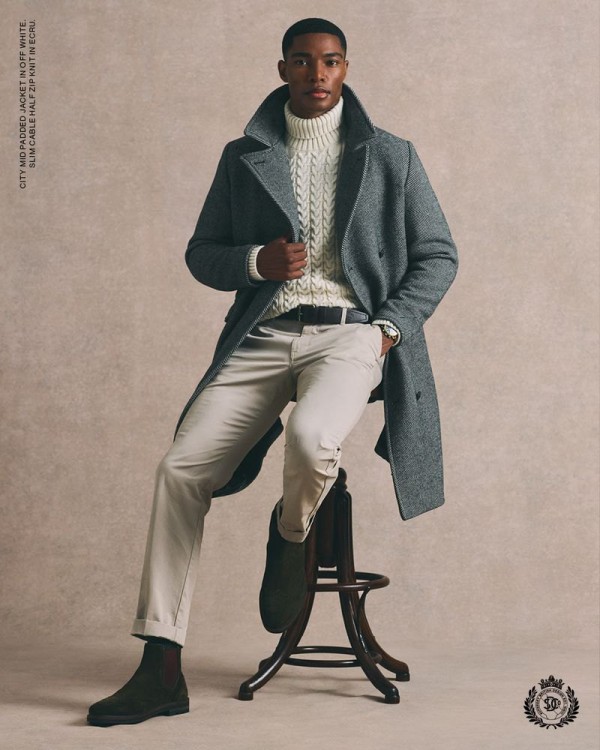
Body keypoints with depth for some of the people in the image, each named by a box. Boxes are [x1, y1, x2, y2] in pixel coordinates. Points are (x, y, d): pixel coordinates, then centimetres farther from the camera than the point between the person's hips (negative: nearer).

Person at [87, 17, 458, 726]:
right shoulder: (243, 158, 15)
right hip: (261, 337, 3)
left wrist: (389, 330, -4)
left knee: (312, 436, -37)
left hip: (351, 331, -2)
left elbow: (437, 256, 11)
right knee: (180, 468, -16)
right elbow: (201, 253, 18)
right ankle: (160, 672, -9)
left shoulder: (390, 157, 10)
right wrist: (257, 261, -4)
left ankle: (289, 535, 2)